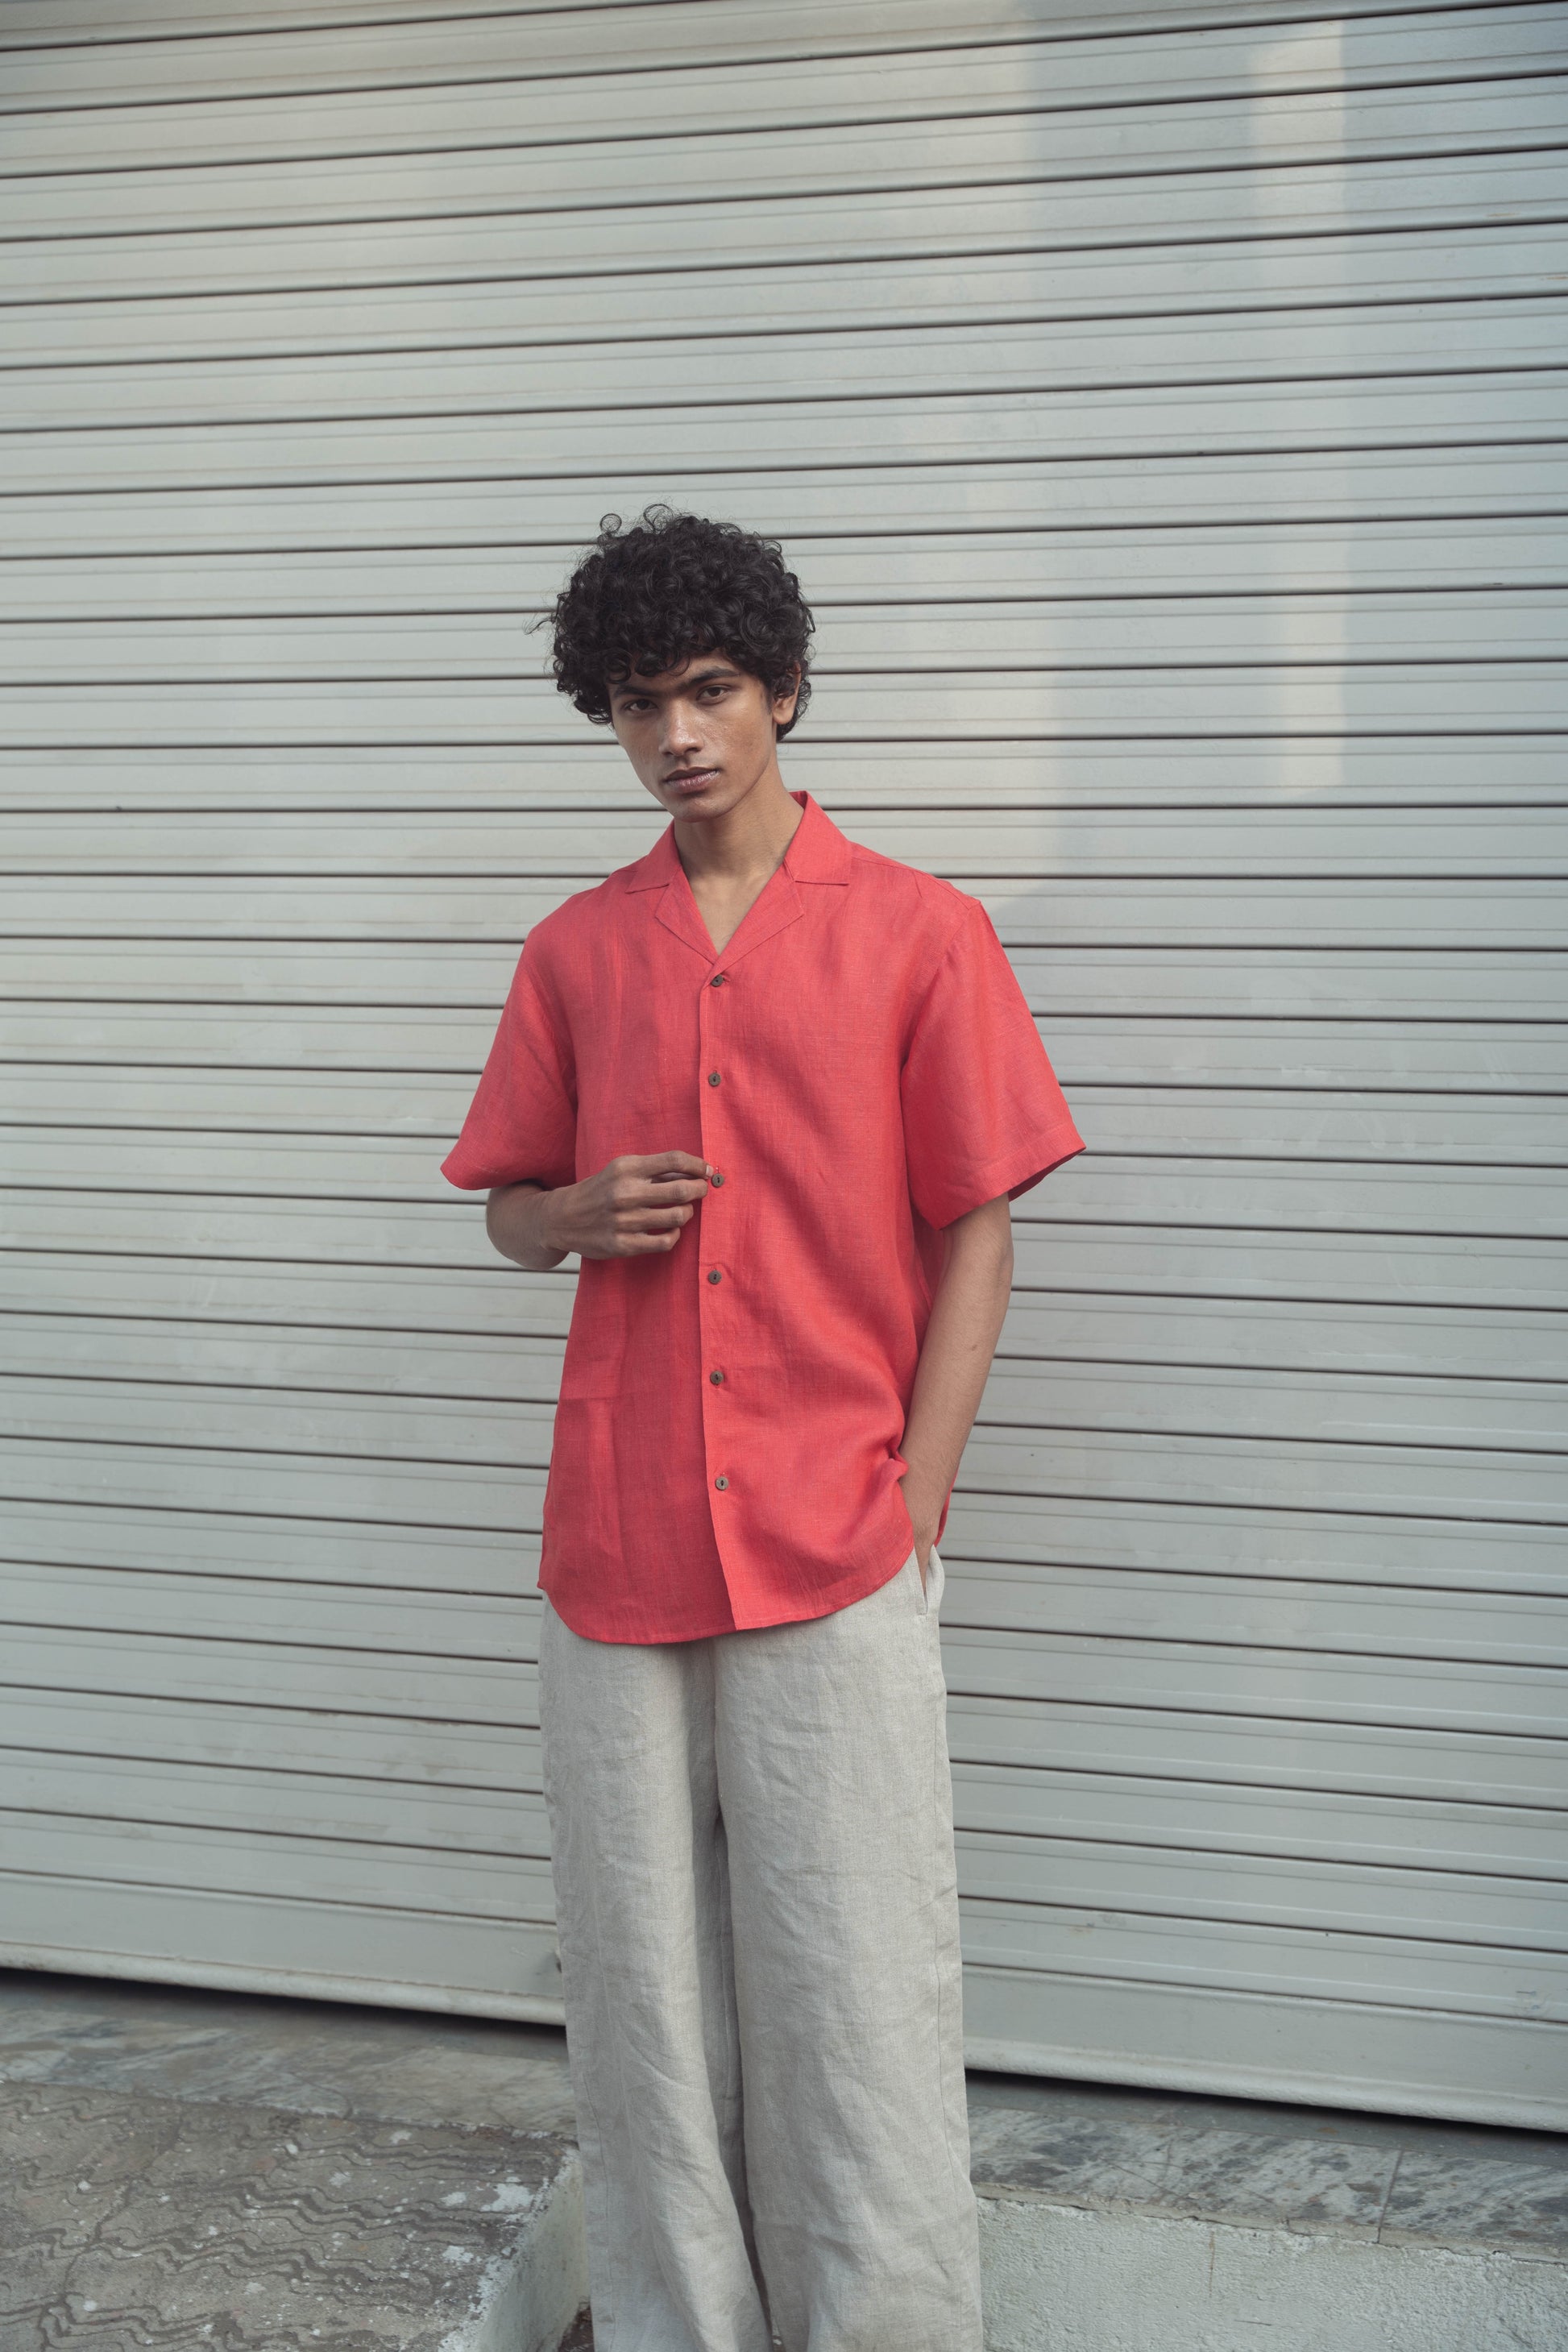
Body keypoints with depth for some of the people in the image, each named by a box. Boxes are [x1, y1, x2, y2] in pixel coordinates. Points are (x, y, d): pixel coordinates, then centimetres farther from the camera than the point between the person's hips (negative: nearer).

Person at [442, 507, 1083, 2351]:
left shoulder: (917, 934, 1)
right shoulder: (576, 952, 10)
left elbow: (974, 1235, 0)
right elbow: (509, 1213, 18)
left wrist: (910, 1510, -6)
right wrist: (584, 1211, -6)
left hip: (834, 1566, -3)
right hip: (616, 1554, 3)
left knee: (856, 1995, 2)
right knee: (643, 1993, 11)